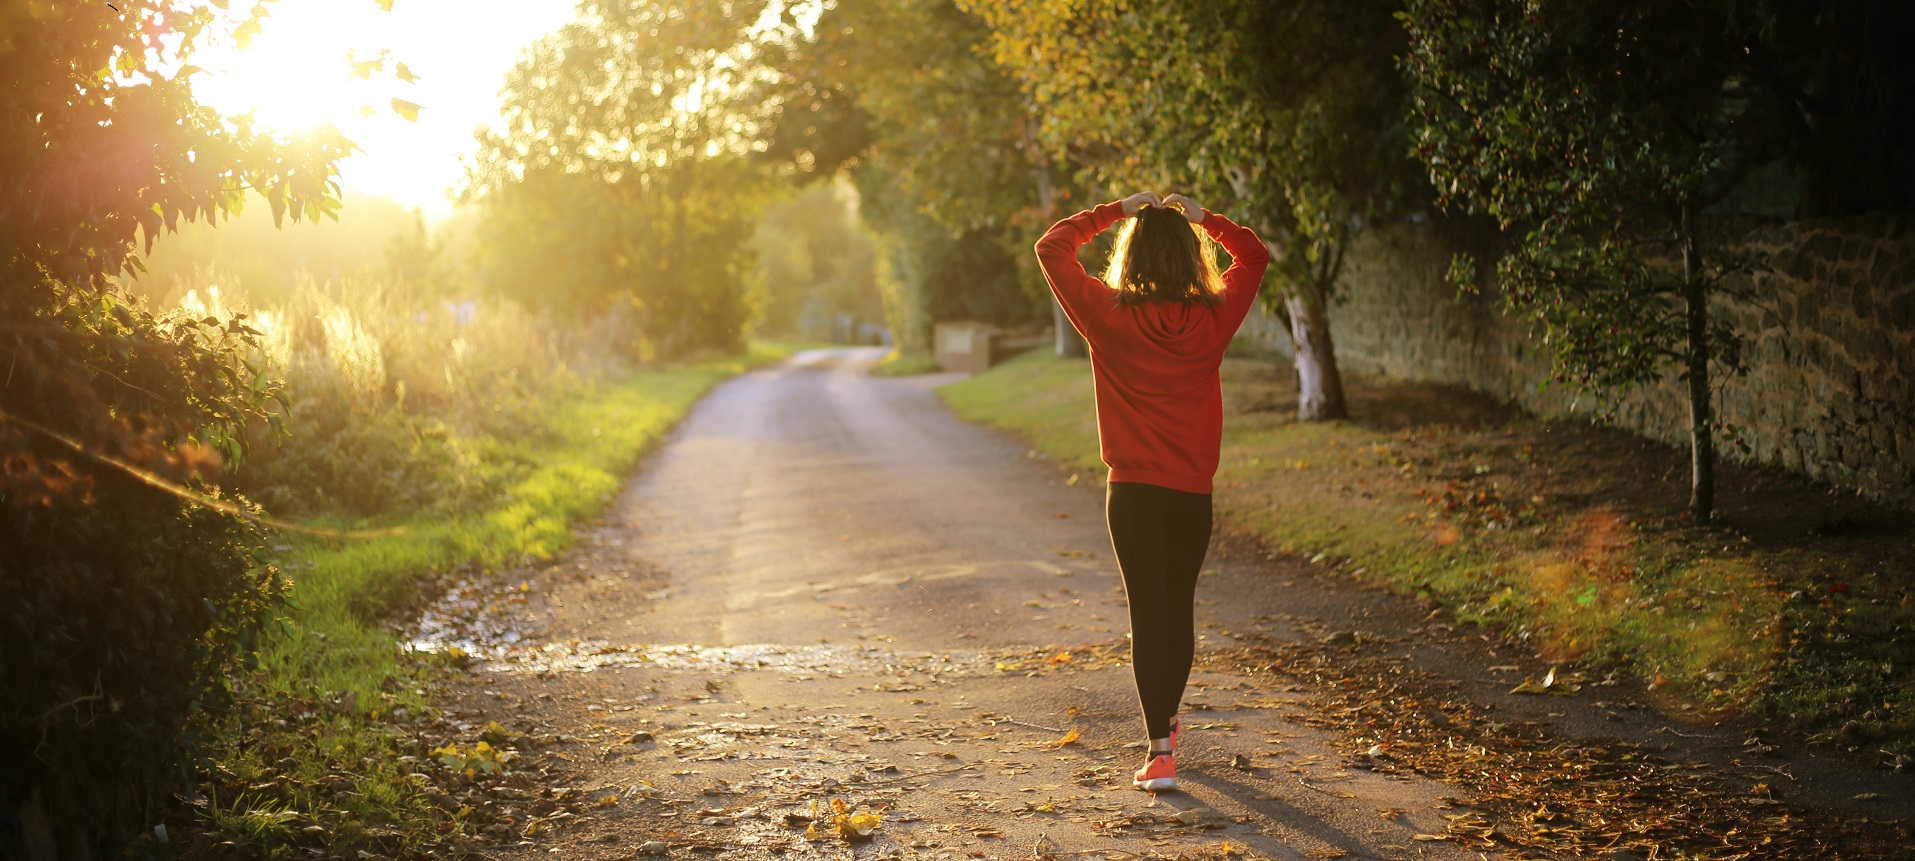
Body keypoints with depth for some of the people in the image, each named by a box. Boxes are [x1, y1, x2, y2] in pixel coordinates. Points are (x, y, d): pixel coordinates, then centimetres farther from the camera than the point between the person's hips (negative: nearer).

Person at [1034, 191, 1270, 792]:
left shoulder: (1109, 317, -10)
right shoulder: (1213, 319, -4)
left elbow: (1052, 248, 1)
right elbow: (1254, 256, 15)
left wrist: (1116, 211, 4)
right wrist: (1202, 218, 10)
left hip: (1133, 491, -2)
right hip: (1193, 492, 2)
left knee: (1148, 613, -2)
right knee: (1180, 608, 18)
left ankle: (1160, 752, -10)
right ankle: (1166, 722, 37)